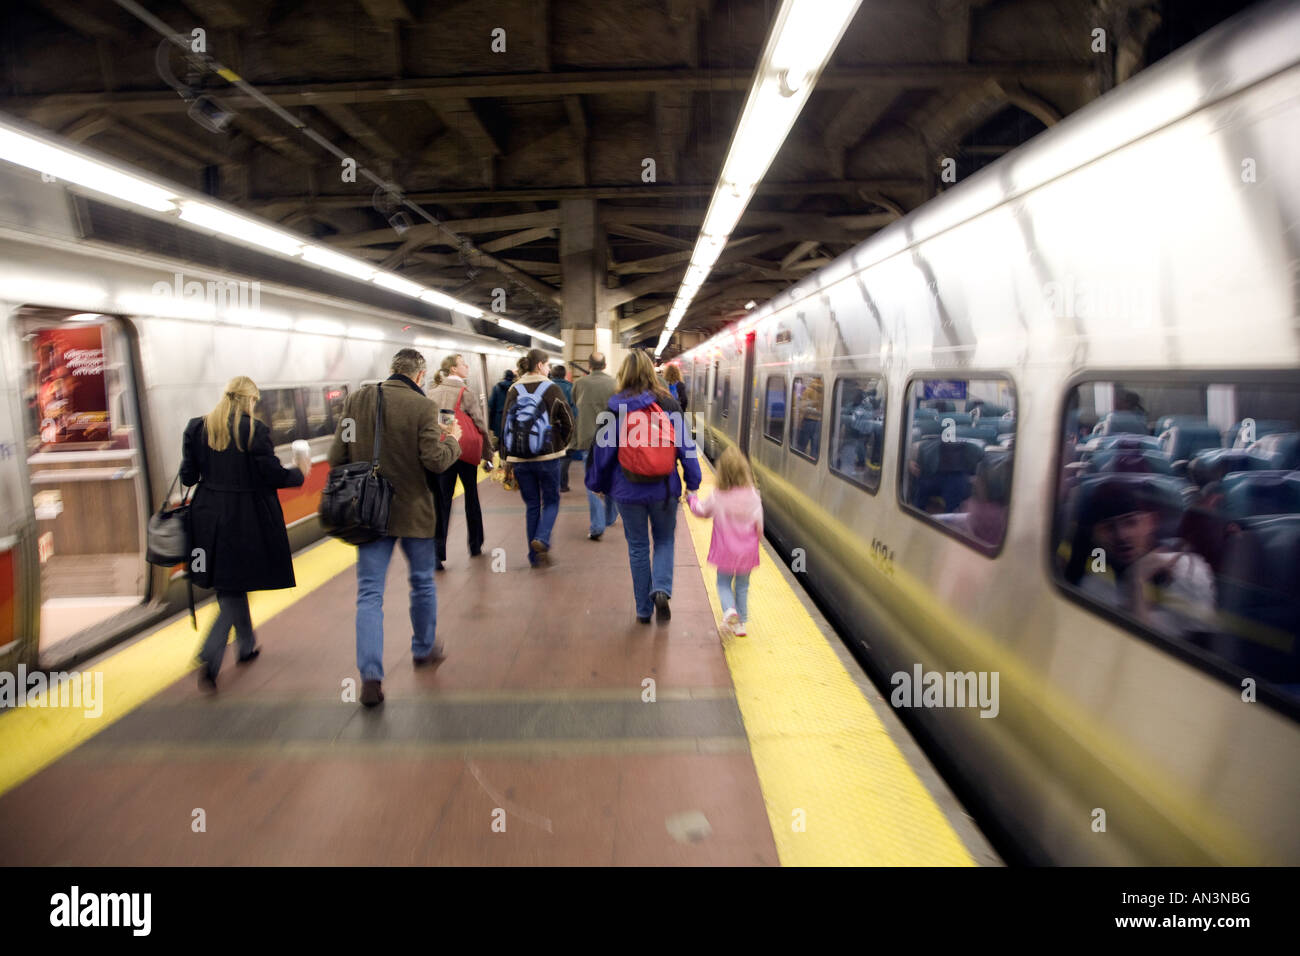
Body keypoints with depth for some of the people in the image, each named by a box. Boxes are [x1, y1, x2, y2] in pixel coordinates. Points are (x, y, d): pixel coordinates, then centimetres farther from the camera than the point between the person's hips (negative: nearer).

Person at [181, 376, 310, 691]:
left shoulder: (197, 427, 2)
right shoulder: (255, 430, -13)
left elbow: (188, 476, 3)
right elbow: (272, 475, -12)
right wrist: (299, 471, 6)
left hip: (210, 517, 5)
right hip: (245, 518, -5)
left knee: (229, 585, 19)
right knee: (235, 585, 6)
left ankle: (246, 645, 33)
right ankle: (210, 658, -6)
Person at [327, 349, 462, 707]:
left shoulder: (356, 400, -2)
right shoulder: (422, 406, -14)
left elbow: (337, 457, -1)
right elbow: (436, 462, -16)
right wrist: (452, 440, 3)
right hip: (413, 510, -2)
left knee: (369, 593, 6)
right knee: (422, 583, 19)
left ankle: (370, 674, -2)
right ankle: (424, 650, 35)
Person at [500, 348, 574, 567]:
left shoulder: (514, 390, 3)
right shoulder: (552, 389, -5)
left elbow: (505, 424, 4)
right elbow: (568, 423, -3)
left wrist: (508, 457, 12)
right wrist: (561, 445, 14)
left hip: (519, 458, 3)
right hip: (547, 456, -3)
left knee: (532, 505, 13)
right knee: (551, 500, 13)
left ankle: (535, 557, 15)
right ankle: (542, 539, -11)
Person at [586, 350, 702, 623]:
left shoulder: (614, 409, -5)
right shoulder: (668, 404, -4)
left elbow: (603, 450, 0)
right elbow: (685, 445, -4)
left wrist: (597, 484, 13)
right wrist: (693, 482, 4)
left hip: (628, 490, 0)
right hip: (664, 488, 0)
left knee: (638, 547, 13)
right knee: (664, 540, 19)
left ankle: (643, 610, 20)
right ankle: (661, 589, -6)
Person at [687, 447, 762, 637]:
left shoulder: (717, 497, -12)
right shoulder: (753, 495, -12)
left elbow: (701, 510, 7)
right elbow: (759, 524, -7)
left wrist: (691, 498, 26)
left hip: (725, 552, -1)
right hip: (747, 551, 1)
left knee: (724, 583, 16)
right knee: (742, 586, 17)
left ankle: (729, 610, -10)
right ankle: (741, 624, 21)